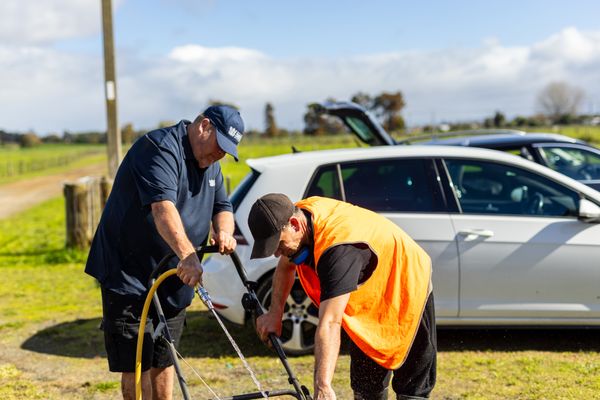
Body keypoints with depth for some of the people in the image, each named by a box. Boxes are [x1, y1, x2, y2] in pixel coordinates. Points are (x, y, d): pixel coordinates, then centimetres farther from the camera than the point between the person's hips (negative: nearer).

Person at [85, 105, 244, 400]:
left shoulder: (211, 165, 12)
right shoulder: (160, 147, -19)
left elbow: (222, 207, 13)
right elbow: (163, 207, -33)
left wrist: (223, 230, -11)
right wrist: (187, 254, -47)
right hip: (129, 275, -8)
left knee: (164, 361, 15)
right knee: (137, 364, -5)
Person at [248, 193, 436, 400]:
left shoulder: (337, 248, -41)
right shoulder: (300, 213, -15)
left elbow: (329, 324, -48)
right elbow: (285, 267, 8)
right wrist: (275, 312, 2)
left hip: (409, 294, -8)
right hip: (369, 297, 8)